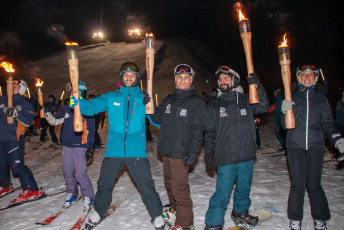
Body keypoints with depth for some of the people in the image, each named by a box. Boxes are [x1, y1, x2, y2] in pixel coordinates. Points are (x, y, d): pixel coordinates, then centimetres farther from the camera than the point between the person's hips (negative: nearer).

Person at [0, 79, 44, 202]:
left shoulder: (25, 104, 0)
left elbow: (28, 122, -10)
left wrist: (16, 114, -23)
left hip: (14, 139, -6)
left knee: (16, 166, -13)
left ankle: (32, 190, -8)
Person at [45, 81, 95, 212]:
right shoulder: (66, 109, 11)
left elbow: (91, 130, -3)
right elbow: (54, 121, 14)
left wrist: (91, 147, -5)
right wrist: (47, 112, -4)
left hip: (80, 146, -5)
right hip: (66, 146, 6)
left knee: (80, 174, -8)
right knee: (68, 173, 13)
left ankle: (88, 196, 9)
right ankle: (71, 194, 31)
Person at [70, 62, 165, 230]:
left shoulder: (143, 98, 4)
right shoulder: (111, 97, 7)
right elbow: (91, 106, -2)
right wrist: (78, 102, -22)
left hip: (136, 152, -2)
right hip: (113, 151, 2)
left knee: (146, 185, 2)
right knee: (104, 184, 17)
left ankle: (156, 215, 25)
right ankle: (99, 211, 42)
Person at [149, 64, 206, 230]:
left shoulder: (196, 102, -6)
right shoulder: (168, 100, 13)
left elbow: (197, 130, -10)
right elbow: (157, 119, 18)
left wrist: (193, 153, -16)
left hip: (181, 153, -7)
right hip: (166, 150, 7)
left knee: (179, 188, -6)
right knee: (169, 183, 19)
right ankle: (174, 209, 40)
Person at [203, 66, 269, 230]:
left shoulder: (246, 100, 7)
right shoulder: (214, 105, 5)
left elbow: (263, 107, -9)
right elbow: (210, 132, 4)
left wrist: (257, 86, -20)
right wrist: (209, 154, -2)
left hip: (246, 156, 3)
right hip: (225, 158, -2)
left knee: (244, 189, 19)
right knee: (222, 194, -4)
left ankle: (240, 213, 42)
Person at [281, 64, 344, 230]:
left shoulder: (321, 98, 10)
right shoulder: (292, 97, 8)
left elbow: (327, 123, 9)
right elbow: (285, 125, 5)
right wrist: (285, 112, -16)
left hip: (315, 147, 1)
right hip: (295, 146, 0)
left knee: (314, 184, 3)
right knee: (297, 184, 1)